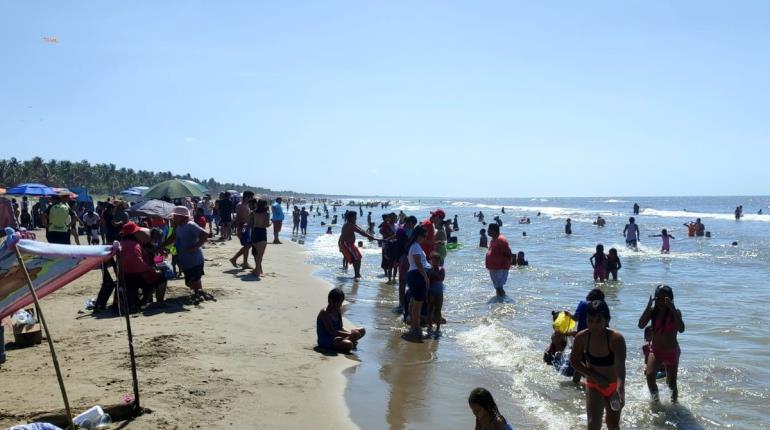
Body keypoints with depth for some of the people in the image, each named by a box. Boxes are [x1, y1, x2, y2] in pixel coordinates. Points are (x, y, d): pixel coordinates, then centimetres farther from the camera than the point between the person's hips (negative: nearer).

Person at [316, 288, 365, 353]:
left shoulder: (338, 310, 8)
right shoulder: (325, 313, -19)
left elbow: (340, 328, 11)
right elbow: (332, 332, -25)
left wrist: (351, 333, -9)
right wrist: (350, 334, -26)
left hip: (336, 336, 10)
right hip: (325, 341, -10)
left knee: (362, 331, 7)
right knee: (348, 344, -37)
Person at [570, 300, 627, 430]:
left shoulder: (616, 338, -28)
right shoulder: (581, 338, -20)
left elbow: (620, 366, -40)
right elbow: (574, 361, -5)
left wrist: (620, 390, -56)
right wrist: (595, 377, -16)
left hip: (614, 386, 0)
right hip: (594, 386, 0)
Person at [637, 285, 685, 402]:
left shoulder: (675, 312, -13)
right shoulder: (653, 311, -6)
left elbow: (681, 329, -31)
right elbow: (641, 325, -19)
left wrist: (672, 309, -34)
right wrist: (648, 308, -25)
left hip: (671, 351, -2)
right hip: (655, 350, 2)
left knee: (671, 383, 9)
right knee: (649, 375, -19)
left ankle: (674, 399, 42)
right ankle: (655, 399, 6)